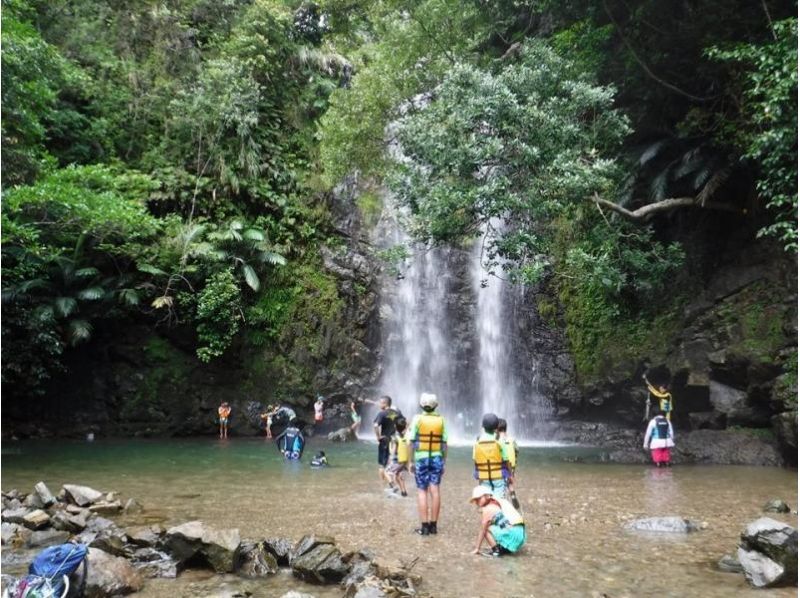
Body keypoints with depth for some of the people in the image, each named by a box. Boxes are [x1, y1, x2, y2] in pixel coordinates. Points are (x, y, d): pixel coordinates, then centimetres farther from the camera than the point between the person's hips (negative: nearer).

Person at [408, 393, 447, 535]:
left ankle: (424, 526, 1)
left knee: (422, 491, 2)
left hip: (421, 458, -3)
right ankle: (433, 525, 10)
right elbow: (444, 444, 5)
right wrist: (443, 462, 13)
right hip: (437, 458, 3)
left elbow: (412, 441, -7)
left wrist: (411, 461, 0)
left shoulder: (418, 418, -6)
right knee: (434, 490, 5)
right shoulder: (441, 420, 3)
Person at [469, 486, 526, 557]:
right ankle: (507, 549, 18)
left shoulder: (487, 509, -3)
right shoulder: (501, 501, 22)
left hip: (511, 534, -9)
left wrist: (477, 548, 7)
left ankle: (496, 550, -3)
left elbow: (482, 531, -1)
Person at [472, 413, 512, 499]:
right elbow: (505, 461, -6)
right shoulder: (499, 441, -11)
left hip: (484, 478, 3)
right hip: (498, 477, -3)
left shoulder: (477, 442, -3)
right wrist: (510, 476, 6)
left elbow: (475, 461, 1)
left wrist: (477, 475, 14)